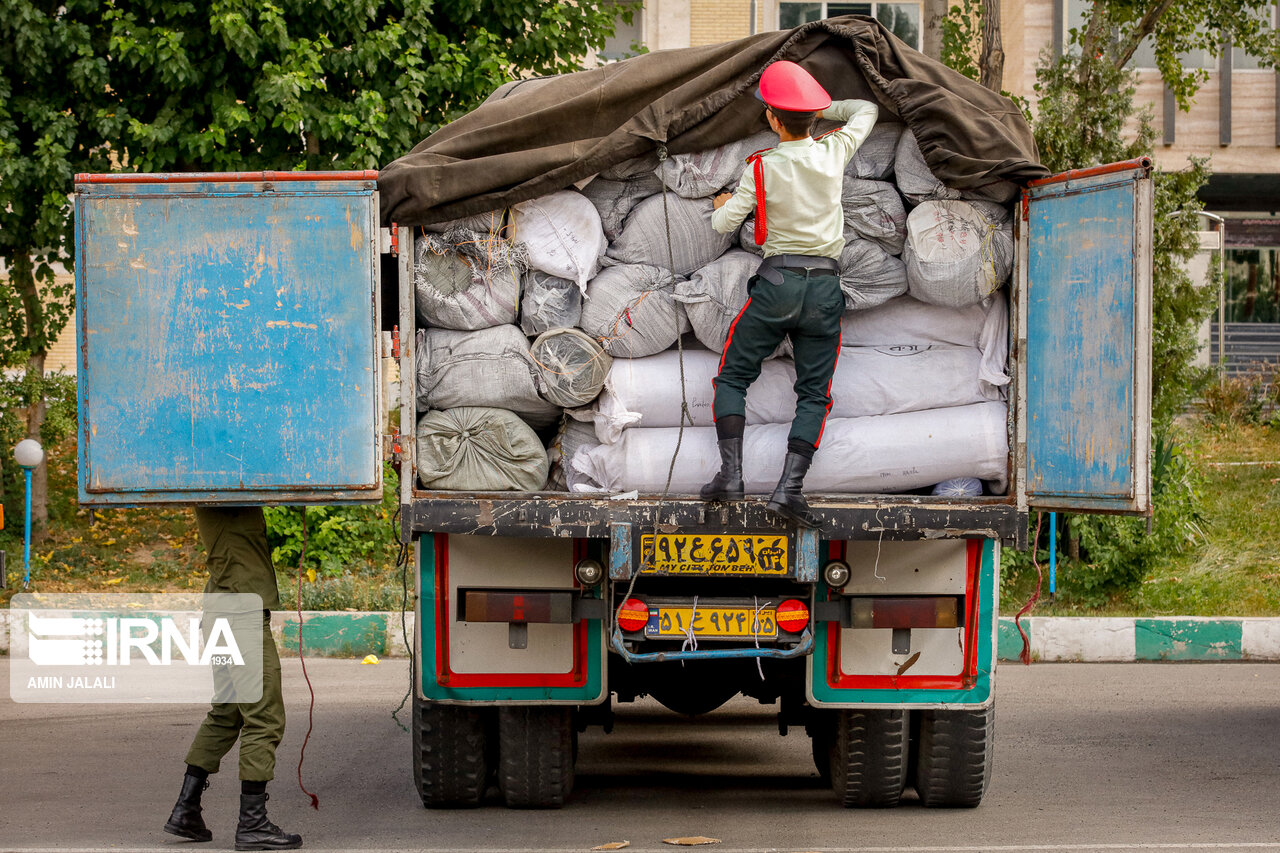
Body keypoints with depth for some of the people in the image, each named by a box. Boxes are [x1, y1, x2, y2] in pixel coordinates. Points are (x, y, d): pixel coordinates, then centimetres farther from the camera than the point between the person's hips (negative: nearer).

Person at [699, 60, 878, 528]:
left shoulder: (763, 168, -8)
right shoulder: (833, 153, 0)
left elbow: (723, 223, -1)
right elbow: (866, 110, 20)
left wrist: (723, 204, 20)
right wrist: (822, 110, 24)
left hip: (777, 282, -2)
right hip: (825, 287, 2)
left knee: (732, 377, 10)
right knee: (814, 393, 6)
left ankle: (731, 472, -5)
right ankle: (790, 486, -8)